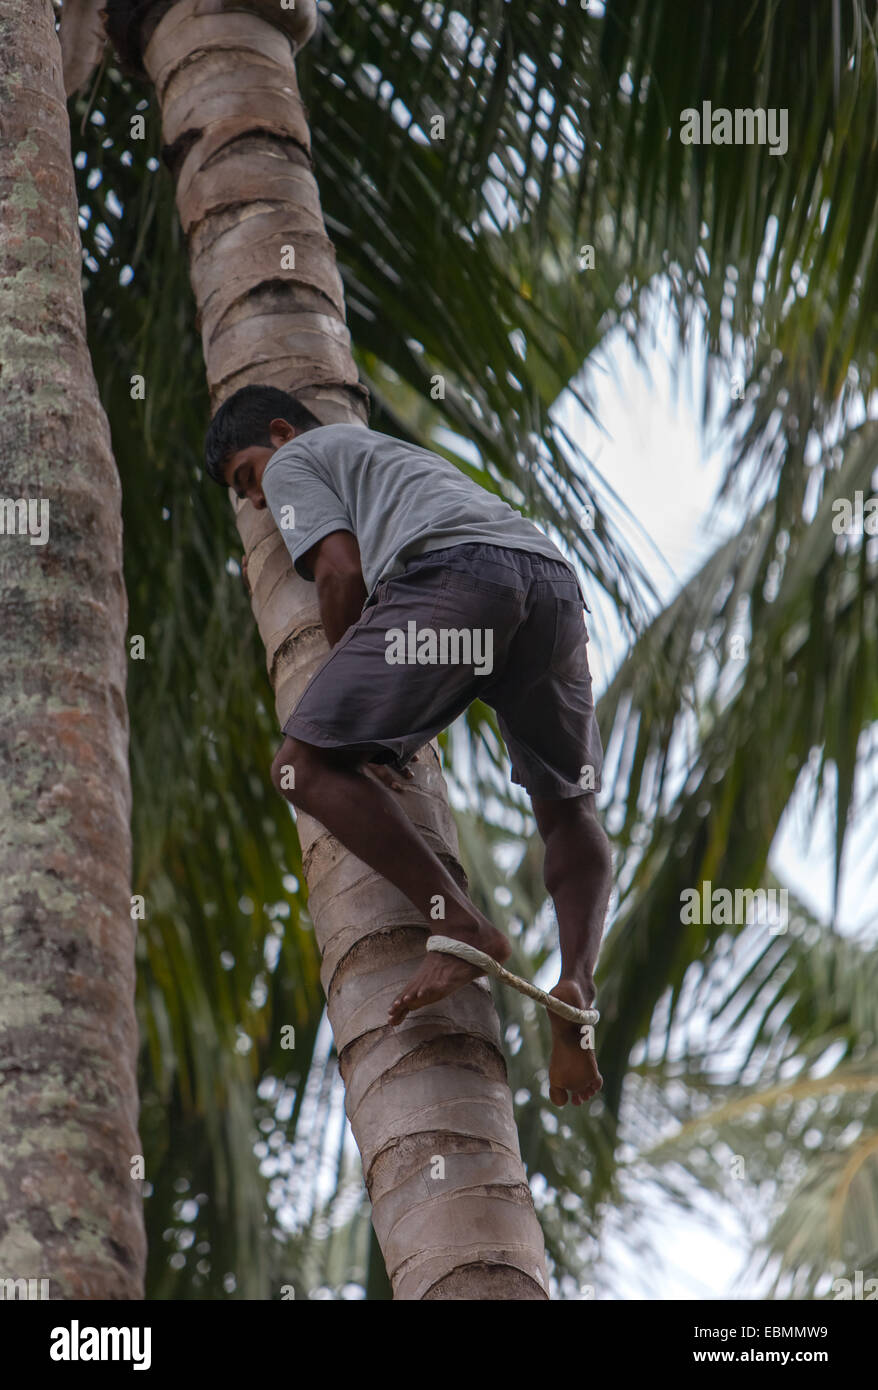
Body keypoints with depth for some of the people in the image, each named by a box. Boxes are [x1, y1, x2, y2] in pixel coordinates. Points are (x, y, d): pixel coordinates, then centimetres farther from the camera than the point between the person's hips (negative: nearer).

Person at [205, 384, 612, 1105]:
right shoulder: (405, 459, 47)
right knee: (570, 814, 19)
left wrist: (356, 728, 16)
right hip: (553, 578, 7)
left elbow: (343, 573, 10)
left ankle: (462, 925, -18)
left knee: (306, 766, -4)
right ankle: (578, 978, -8)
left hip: (453, 575, -7)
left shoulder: (297, 460, 25)